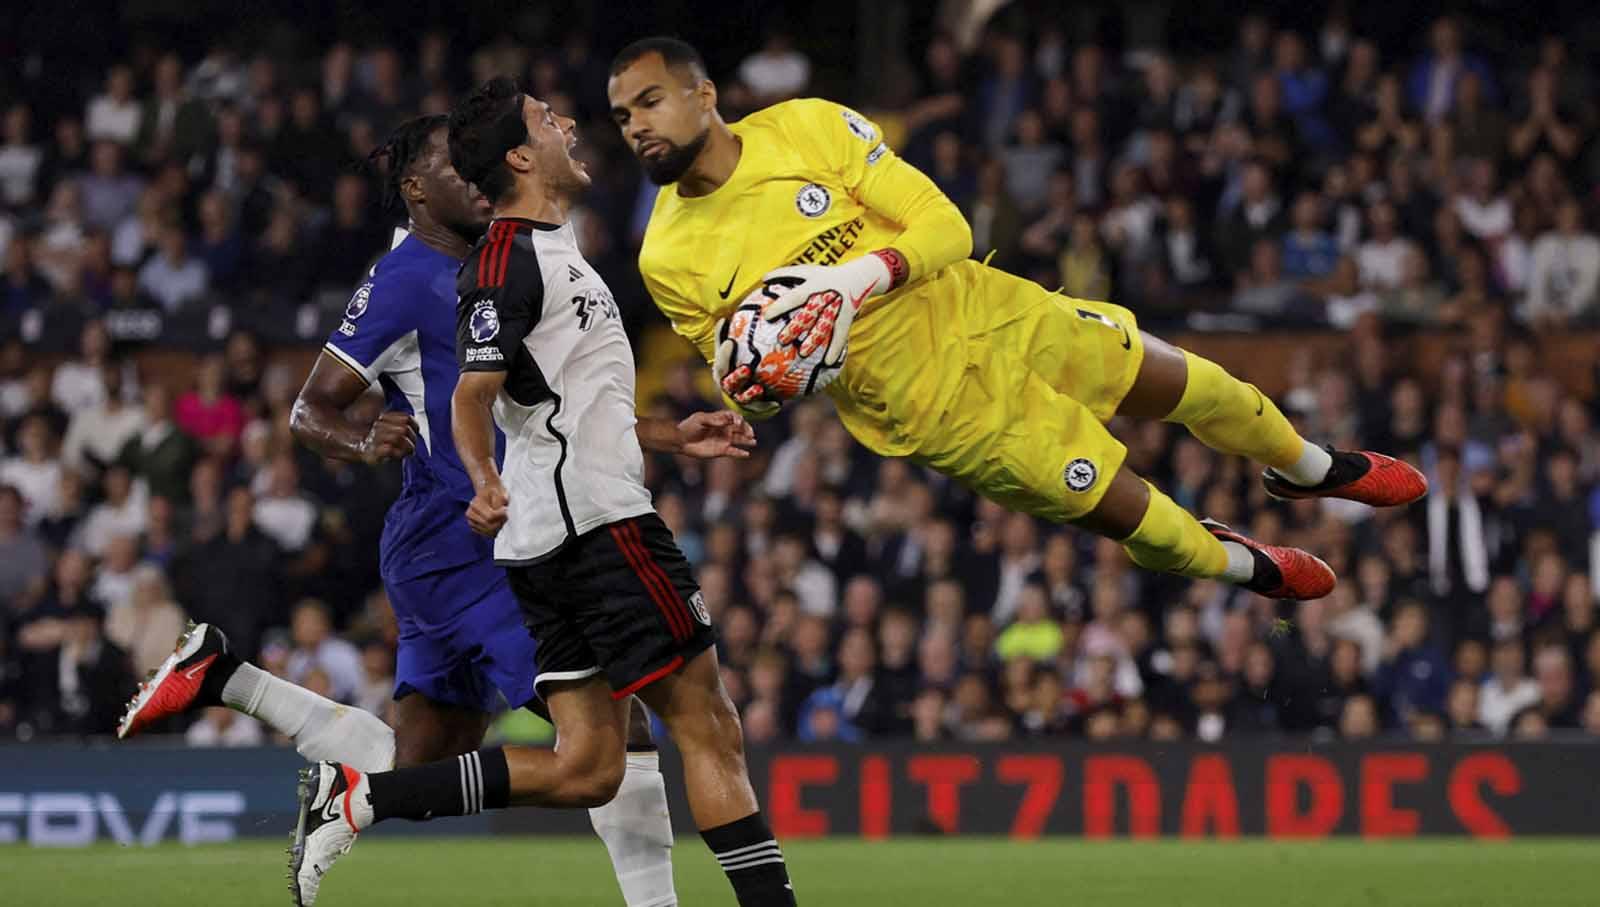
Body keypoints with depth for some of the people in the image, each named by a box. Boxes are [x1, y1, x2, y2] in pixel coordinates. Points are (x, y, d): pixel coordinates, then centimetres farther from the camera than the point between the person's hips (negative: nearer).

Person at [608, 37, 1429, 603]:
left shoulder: (808, 128, -14)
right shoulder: (668, 261, -12)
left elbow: (945, 227, -13)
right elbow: (743, 381, 2)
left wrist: (860, 276, -32)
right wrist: (749, 391, -23)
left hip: (986, 312, 1)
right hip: (927, 403, -1)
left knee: (1183, 385, 13)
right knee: (1129, 514, -1)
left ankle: (1304, 466, 46)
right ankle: (1239, 566, 33)